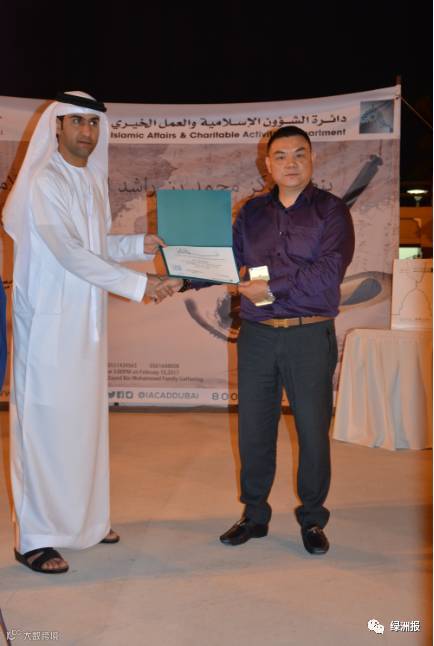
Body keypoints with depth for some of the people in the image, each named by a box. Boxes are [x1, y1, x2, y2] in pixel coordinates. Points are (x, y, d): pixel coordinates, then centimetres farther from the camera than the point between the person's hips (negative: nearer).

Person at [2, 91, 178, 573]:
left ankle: (83, 519, 29)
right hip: (49, 324, -8)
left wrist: (140, 245, 5)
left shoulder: (93, 179, 12)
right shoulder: (44, 182, -13)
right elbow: (69, 252, -22)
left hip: (85, 323, 8)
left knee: (85, 420, 14)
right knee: (45, 424, -2)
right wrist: (139, 284, -23)